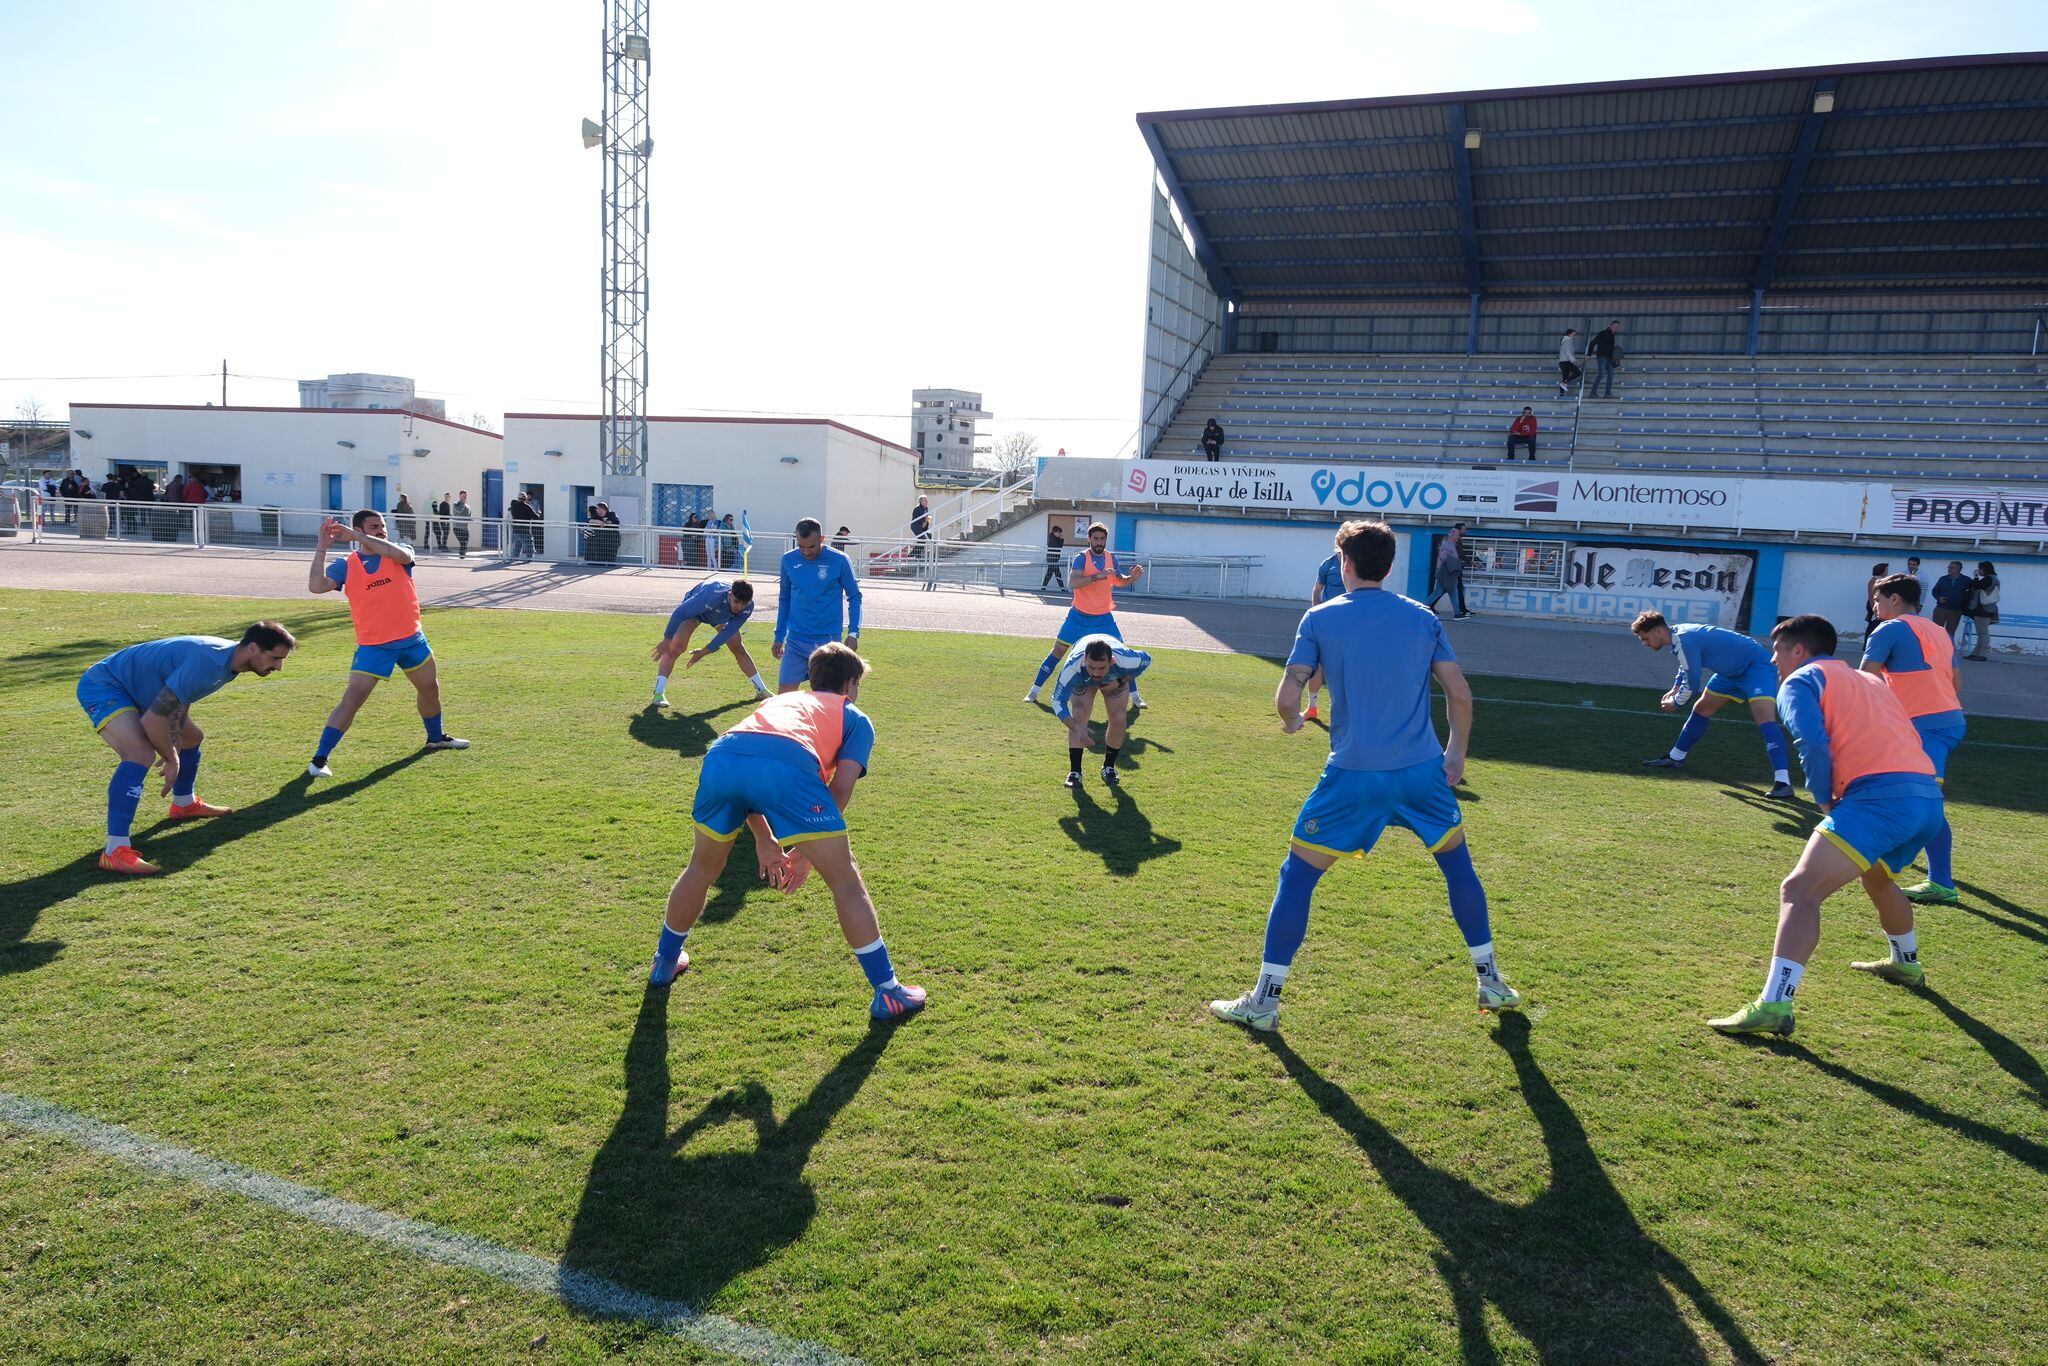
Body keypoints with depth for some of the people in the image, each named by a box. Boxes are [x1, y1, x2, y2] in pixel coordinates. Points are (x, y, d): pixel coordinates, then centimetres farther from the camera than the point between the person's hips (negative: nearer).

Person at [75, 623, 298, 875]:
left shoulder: (229, 657, -5)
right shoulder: (208, 661, -36)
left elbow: (182, 698, 4)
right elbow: (153, 720, -34)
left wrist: (173, 746, -8)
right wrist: (172, 759, -19)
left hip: (139, 692, 10)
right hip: (102, 686, -10)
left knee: (191, 738, 24)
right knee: (141, 753, -31)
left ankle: (184, 804, 47)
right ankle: (115, 851, -32)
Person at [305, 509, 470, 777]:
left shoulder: (400, 552, -1)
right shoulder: (345, 565, -4)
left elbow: (401, 555, -27)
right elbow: (316, 586, -18)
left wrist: (357, 537, -28)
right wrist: (321, 547, -22)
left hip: (412, 639, 3)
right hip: (373, 646, -3)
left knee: (430, 689, 20)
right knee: (352, 699, -11)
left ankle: (436, 737, 45)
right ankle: (319, 759, -4)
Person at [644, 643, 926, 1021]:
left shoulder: (778, 701, 43)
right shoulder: (855, 718, 30)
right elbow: (839, 788, 14)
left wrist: (765, 841, 37)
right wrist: (806, 851, 19)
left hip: (720, 758, 5)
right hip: (788, 766, -5)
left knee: (703, 868, 30)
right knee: (845, 880, 10)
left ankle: (665, 961, 49)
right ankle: (888, 992, 15)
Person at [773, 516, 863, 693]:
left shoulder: (839, 561, -8)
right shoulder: (788, 560, 2)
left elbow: (854, 596, 1)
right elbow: (784, 599, 14)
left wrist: (853, 632, -9)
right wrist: (779, 636, 15)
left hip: (828, 640, -3)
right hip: (796, 640, 3)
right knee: (785, 693, -2)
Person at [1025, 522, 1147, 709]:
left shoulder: (1111, 558, 2)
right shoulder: (1082, 558, -13)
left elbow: (1118, 581, 19)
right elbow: (1071, 583, -29)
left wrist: (1133, 577, -1)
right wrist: (1098, 576, -36)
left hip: (1104, 618, 4)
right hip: (1079, 616, -4)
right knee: (1058, 651, 0)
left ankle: (1135, 696, 14)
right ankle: (1034, 690, 10)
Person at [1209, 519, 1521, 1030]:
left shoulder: (1320, 618, -1)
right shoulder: (1424, 617, 7)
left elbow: (1287, 697, -7)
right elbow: (1461, 694, 4)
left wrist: (1292, 721, 14)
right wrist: (1457, 753, 17)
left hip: (1352, 776, -3)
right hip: (1423, 769, 3)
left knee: (1297, 877, 8)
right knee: (1459, 866, 25)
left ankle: (1264, 1000, 8)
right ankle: (1491, 983, 33)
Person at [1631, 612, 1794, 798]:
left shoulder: (1684, 640, -28)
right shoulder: (1678, 634, 1)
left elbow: (1693, 684, -21)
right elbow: (1686, 667, 22)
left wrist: (1675, 702, -4)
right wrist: (1675, 688, 10)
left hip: (1756, 667, -10)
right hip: (1733, 670, 10)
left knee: (1765, 720, -26)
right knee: (1701, 709, 17)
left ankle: (1783, 782, -33)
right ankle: (1675, 758, 32)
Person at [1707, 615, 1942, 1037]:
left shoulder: (1801, 680, 8)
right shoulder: (1870, 680, 32)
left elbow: (1812, 744, -11)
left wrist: (1824, 799, 2)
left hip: (1879, 795, -9)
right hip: (1929, 796, 9)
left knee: (1799, 890, -16)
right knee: (1876, 875, 37)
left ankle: (1774, 1005, -30)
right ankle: (1906, 964, 58)